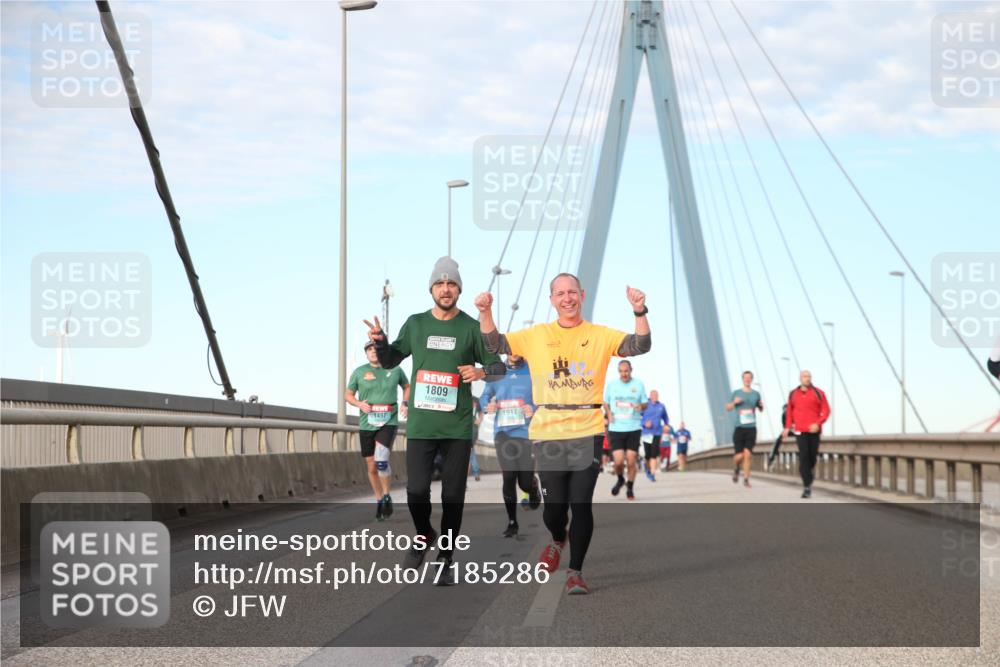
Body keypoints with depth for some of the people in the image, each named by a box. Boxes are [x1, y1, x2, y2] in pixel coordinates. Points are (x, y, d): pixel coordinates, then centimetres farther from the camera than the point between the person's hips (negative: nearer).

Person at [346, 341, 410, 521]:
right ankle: (379, 500, 29)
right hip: (366, 425, 2)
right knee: (372, 468, 9)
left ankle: (387, 496, -3)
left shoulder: (395, 369, 3)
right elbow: (348, 395, 11)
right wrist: (359, 403, -9)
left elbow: (407, 386, 20)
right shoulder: (359, 372, 2)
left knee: (381, 460, -23)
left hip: (388, 423, -2)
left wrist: (405, 403, 2)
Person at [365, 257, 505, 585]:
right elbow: (390, 360, 17)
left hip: (458, 426, -1)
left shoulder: (471, 328, 2)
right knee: (416, 491, -4)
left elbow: (498, 366, 7)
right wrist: (380, 341, -4)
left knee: (453, 496, 4)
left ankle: (446, 558, 17)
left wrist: (481, 371, -15)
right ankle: (423, 537, 26)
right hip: (420, 424, 1)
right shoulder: (415, 324, 7)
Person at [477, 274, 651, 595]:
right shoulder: (536, 335, 8)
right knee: (554, 505, 3)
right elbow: (495, 344, 8)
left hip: (587, 432, -1)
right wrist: (485, 313, -8)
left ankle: (575, 571, 10)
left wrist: (640, 312, -23)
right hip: (547, 433, 1)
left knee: (581, 504, -4)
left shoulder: (601, 335, 4)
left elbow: (640, 345, -7)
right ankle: (558, 541, 37)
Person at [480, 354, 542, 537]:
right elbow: (485, 395, 16)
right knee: (508, 477, -8)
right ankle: (512, 522, 6)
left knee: (525, 483, 0)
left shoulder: (532, 371, -1)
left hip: (525, 432, -1)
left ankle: (534, 488, 37)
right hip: (503, 432, 1)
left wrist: (534, 408, -22)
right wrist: (488, 405, -7)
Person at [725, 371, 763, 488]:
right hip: (739, 428, -1)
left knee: (748, 454, -9)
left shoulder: (756, 394, 8)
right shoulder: (736, 393, 5)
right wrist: (734, 402, -8)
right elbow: (728, 408, 12)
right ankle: (736, 469, 27)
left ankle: (746, 479, 1)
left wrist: (761, 406, -3)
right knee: (739, 455, -5)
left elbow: (760, 410, 21)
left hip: (751, 428, 1)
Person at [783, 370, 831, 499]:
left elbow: (826, 411, -1)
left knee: (812, 456, 7)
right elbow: (790, 412, 19)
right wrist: (787, 427, 11)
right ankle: (807, 486, -15)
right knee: (803, 456, -13)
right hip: (800, 431, 0)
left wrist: (818, 423, -14)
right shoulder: (793, 394, 9)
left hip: (814, 430, 0)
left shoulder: (818, 393, 2)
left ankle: (807, 475, 38)